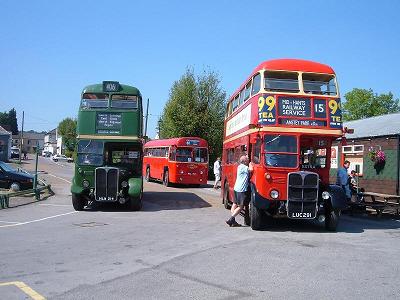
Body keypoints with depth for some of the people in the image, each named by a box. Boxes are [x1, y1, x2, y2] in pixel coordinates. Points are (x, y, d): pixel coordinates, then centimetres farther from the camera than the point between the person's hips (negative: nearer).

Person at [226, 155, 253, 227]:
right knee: (240, 206, -4)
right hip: (241, 189, -10)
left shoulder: (240, 166, 15)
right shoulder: (243, 167, -12)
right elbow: (250, 170, -23)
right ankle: (230, 220, -6)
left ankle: (232, 221, 11)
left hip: (236, 188, 10)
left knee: (235, 204, 10)